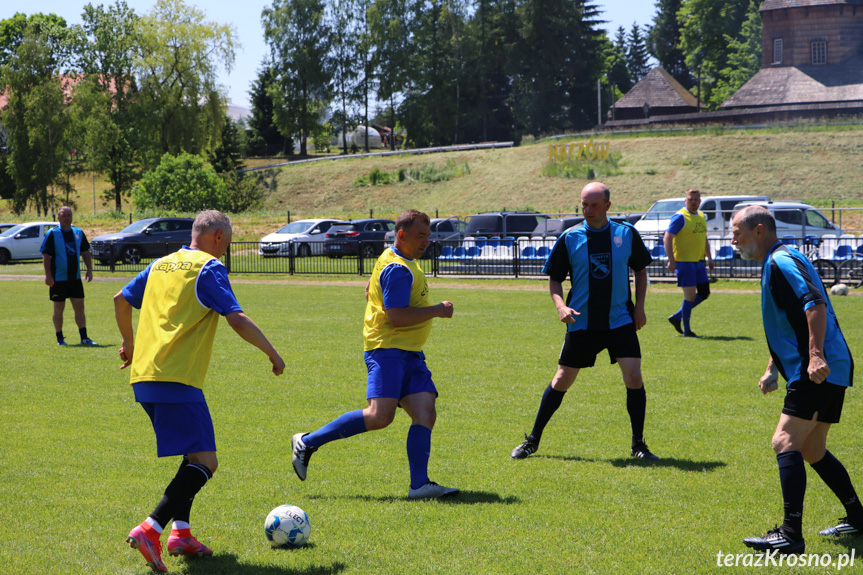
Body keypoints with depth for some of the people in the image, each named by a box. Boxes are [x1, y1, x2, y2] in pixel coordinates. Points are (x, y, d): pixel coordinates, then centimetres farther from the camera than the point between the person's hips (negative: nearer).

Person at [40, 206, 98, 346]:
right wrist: (48, 275, -15)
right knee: (59, 309, 3)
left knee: (79, 307, 3)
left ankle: (84, 337, 7)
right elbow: (46, 255, -8)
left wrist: (89, 270, 7)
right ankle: (60, 339, 12)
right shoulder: (52, 234, -6)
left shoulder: (79, 233, 9)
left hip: (75, 278, 4)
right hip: (58, 279, -4)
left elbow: (85, 252, 17)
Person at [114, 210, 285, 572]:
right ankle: (150, 530, -23)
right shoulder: (209, 268, -3)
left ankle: (181, 533, 11)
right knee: (205, 462, -9)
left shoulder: (161, 265, 19)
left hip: (143, 376, 9)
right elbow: (237, 320, -12)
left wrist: (129, 342, 45)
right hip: (177, 379, -9)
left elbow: (121, 300, 30)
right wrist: (272, 353, 0)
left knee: (195, 453, 20)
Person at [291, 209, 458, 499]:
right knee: (379, 416, -19)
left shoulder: (398, 260, 19)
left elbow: (370, 290, 35)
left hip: (410, 355, 10)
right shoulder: (398, 269, -14)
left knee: (425, 413, -6)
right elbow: (397, 317, -22)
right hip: (387, 349, -10)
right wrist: (437, 310, -14)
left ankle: (419, 485, -12)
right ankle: (307, 443, -5)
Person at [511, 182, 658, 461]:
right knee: (562, 380, 4)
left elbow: (640, 270, 13)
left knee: (633, 376, -12)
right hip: (581, 322, 0)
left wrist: (639, 306, 4)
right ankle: (533, 440, 19)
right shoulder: (570, 238, -3)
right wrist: (560, 305, -13)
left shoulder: (627, 234, 0)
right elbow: (554, 279, 5)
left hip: (620, 320, 0)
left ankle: (638, 444, 1)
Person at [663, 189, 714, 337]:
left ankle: (677, 317, 20)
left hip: (699, 261, 8)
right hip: (684, 262, -8)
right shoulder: (680, 217, -11)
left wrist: (709, 258, 19)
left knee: (704, 294, 9)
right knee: (690, 295, -7)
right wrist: (671, 261, -21)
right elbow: (667, 239, -14)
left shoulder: (701, 216, 14)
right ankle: (686, 331, 3)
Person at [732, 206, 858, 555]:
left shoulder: (781, 261, -11)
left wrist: (816, 355, -32)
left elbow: (815, 304, -25)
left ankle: (791, 535, -21)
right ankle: (856, 517, 24)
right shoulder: (775, 263, 23)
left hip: (819, 372, -11)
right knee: (811, 450, 18)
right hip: (829, 372, 11)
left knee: (786, 441, -16)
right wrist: (773, 370, 27)